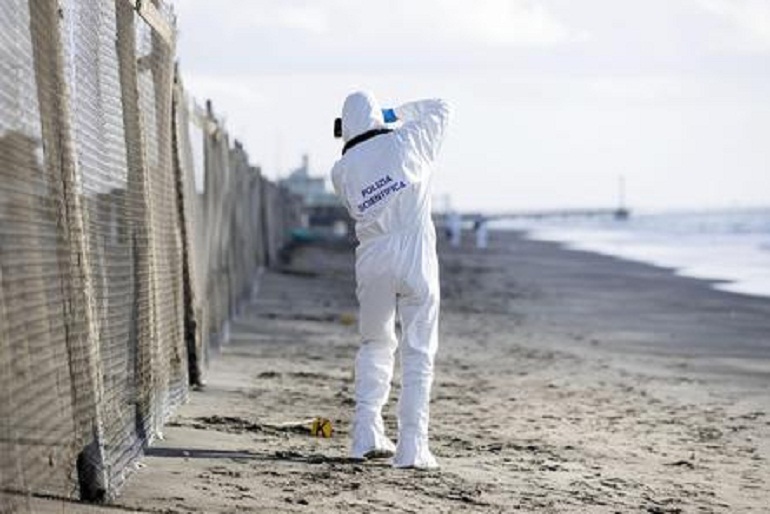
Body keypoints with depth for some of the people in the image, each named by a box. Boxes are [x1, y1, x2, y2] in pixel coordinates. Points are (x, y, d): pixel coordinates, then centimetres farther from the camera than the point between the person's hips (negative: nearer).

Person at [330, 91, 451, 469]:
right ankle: (411, 446, -3)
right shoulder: (407, 140, -1)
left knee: (375, 345, 20)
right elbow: (441, 108, 14)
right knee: (418, 353, 3)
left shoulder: (341, 170, 2)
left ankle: (367, 435, 11)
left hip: (373, 260, 2)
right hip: (416, 256, -2)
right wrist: (396, 114, 21)